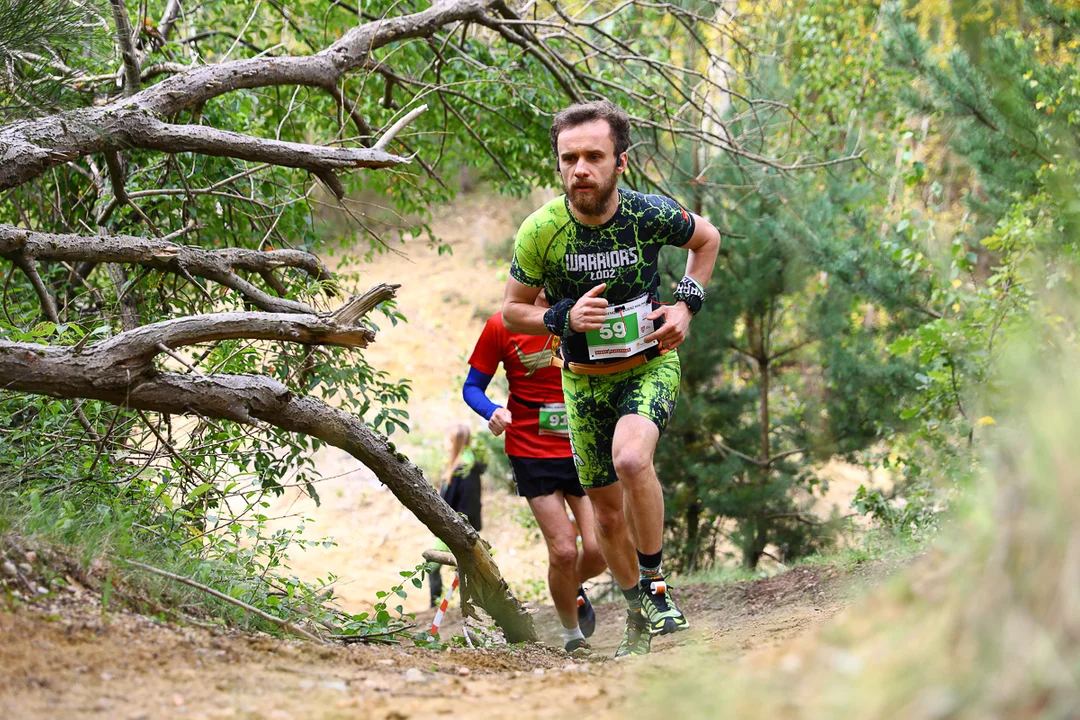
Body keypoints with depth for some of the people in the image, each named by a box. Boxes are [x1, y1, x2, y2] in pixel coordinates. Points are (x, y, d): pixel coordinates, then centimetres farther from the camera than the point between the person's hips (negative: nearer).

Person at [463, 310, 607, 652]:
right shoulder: (502, 326, -7)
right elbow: (472, 387, 1)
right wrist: (493, 412, -19)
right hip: (533, 454, -2)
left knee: (599, 549, -9)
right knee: (563, 550, -10)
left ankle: (574, 587, 28)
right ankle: (571, 632, 15)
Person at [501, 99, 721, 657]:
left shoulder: (650, 214, -18)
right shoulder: (540, 231, -18)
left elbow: (707, 239, 5)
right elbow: (512, 311, -4)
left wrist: (686, 304, -7)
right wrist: (564, 318, -22)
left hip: (650, 365, -2)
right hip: (585, 380, 2)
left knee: (630, 459, -31)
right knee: (608, 513, 9)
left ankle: (655, 582, -11)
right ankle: (638, 613, 32)